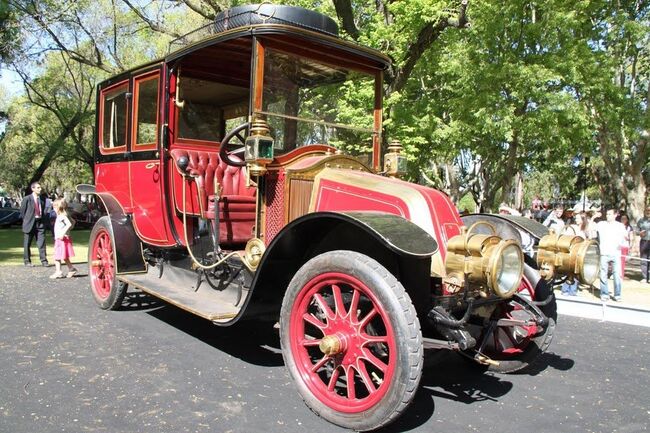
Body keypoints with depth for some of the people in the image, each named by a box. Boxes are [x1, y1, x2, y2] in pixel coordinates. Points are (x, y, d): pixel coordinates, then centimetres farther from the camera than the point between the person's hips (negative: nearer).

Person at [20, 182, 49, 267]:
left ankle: (44, 260, 1)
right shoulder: (27, 199, -5)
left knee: (41, 243, -2)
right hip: (30, 224, -2)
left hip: (40, 223, 3)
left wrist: (44, 221, 6)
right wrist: (27, 221, 0)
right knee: (27, 244, 6)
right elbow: (22, 211, 0)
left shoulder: (42, 199, 6)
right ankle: (27, 261, 17)